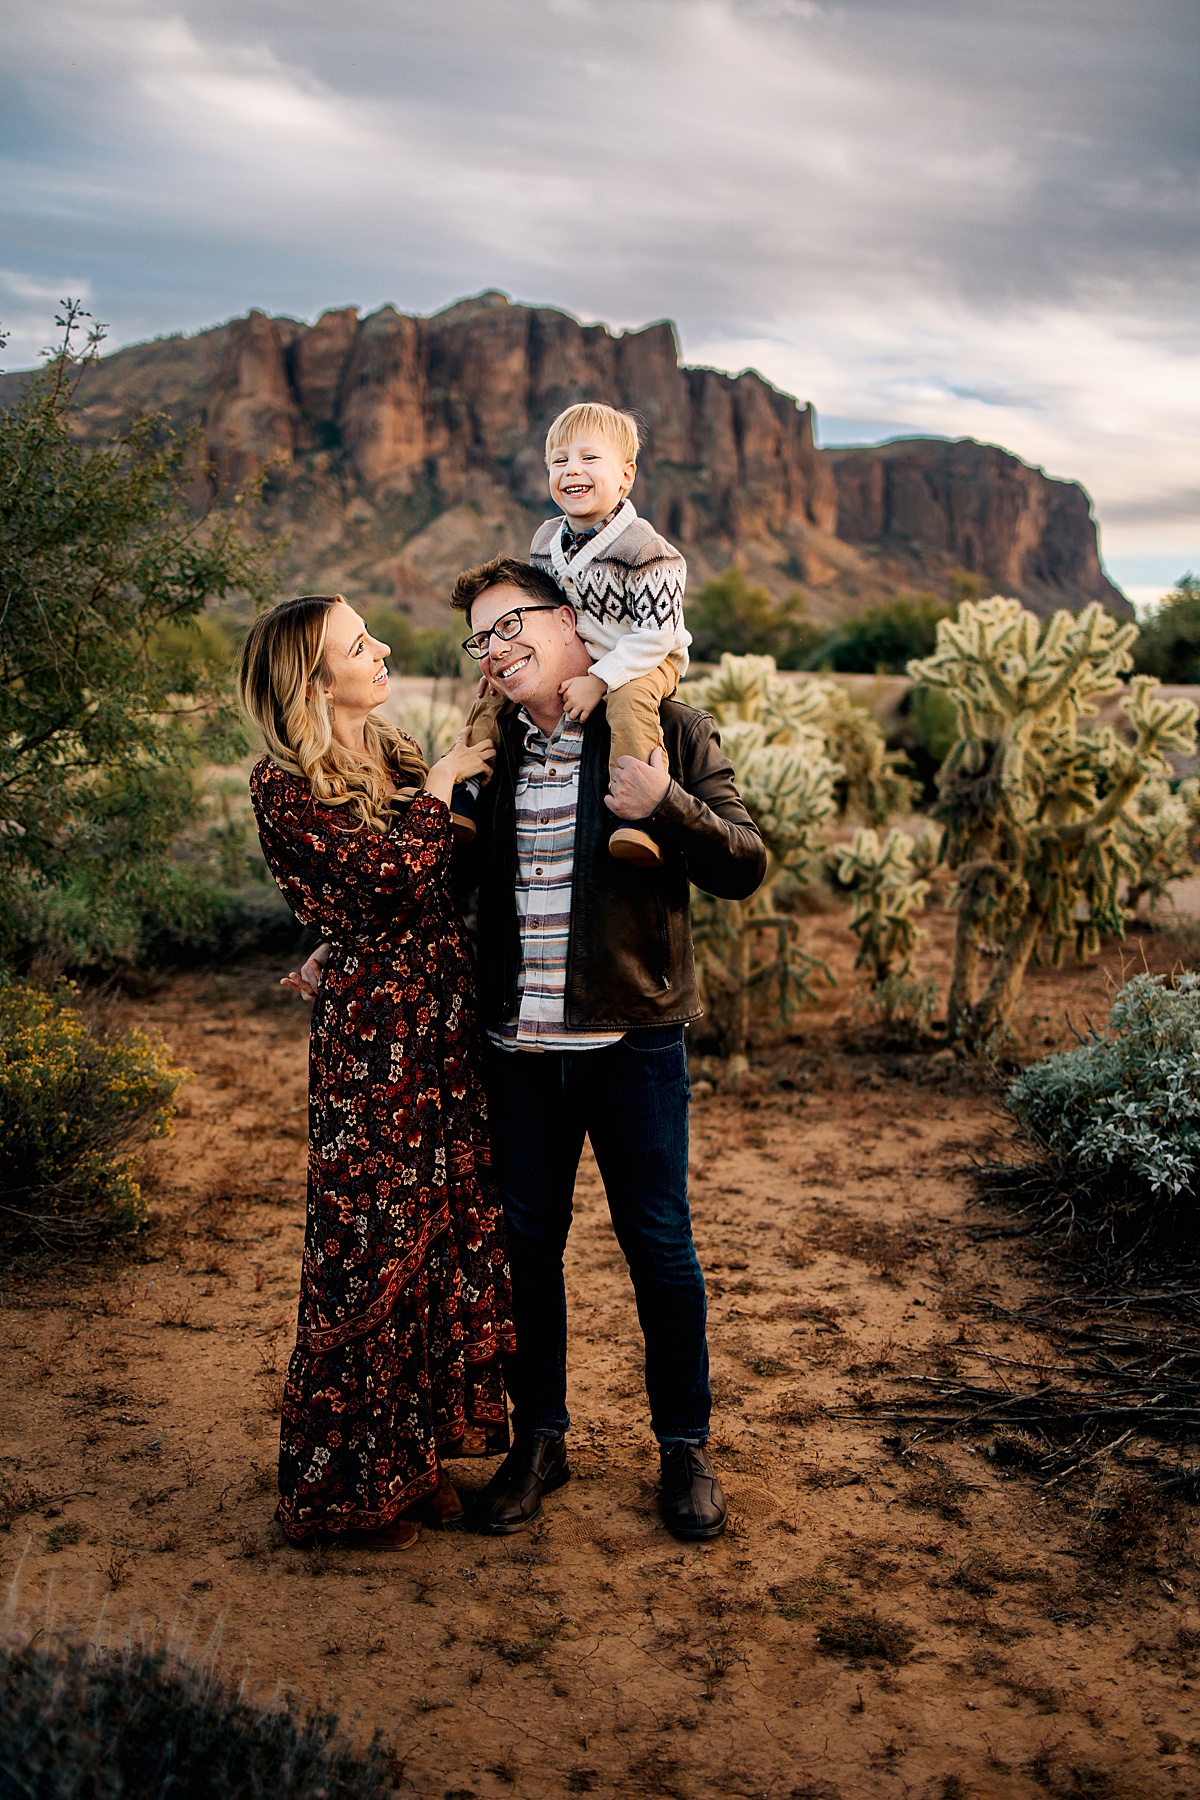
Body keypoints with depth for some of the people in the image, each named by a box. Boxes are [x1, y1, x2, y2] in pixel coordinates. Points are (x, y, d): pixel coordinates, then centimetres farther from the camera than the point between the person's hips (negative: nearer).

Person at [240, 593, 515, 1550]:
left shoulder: (400, 755, 13)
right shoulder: (284, 787, -10)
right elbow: (394, 879, -21)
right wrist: (439, 787, -8)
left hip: (452, 1021, 7)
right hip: (375, 1031, -7)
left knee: (457, 1231, 12)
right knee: (373, 1250, 1)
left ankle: (425, 1451, 29)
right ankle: (347, 1482, 19)